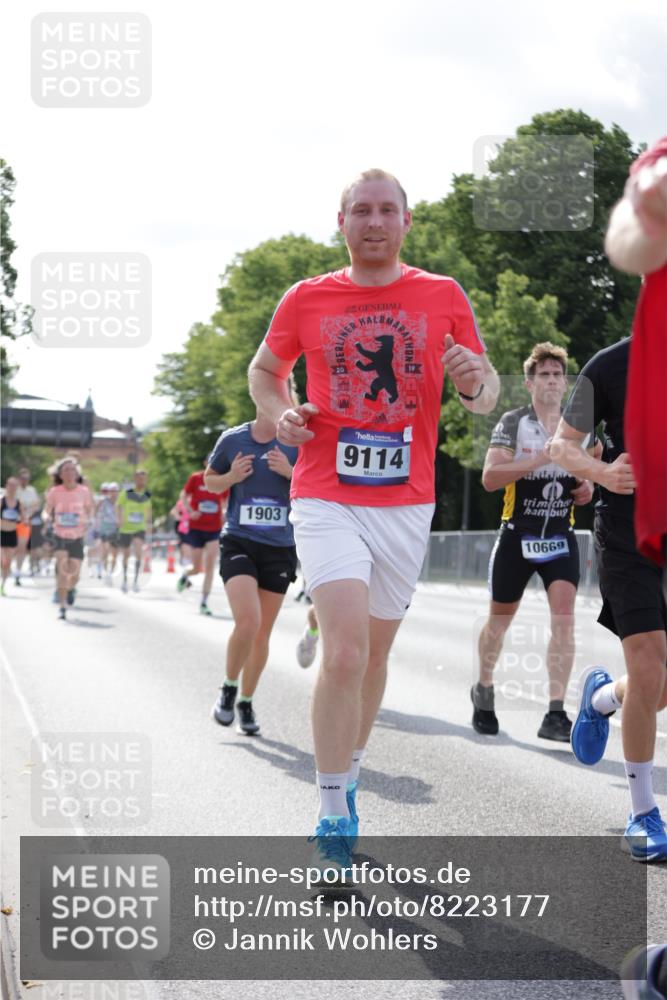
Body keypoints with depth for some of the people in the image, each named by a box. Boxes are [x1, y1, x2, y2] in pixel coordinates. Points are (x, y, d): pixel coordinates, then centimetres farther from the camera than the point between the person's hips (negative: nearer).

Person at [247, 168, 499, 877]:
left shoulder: (444, 298, 4)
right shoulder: (305, 300, 3)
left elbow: (487, 397, 9)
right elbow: (264, 370, 19)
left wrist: (476, 382, -15)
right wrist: (280, 413, -2)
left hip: (407, 502, 2)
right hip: (327, 499, -2)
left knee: (373, 654, 13)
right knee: (344, 653, -16)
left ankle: (347, 783, 34)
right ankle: (333, 820, -8)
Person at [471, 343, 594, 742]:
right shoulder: (513, 422, -5)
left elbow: (587, 476, 23)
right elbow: (490, 477, -16)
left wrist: (587, 489, -2)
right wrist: (540, 459, -25)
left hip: (561, 538, 2)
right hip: (517, 536, -2)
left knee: (564, 614, -15)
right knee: (501, 617, 11)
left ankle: (556, 713, -17)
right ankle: (484, 689, 37)